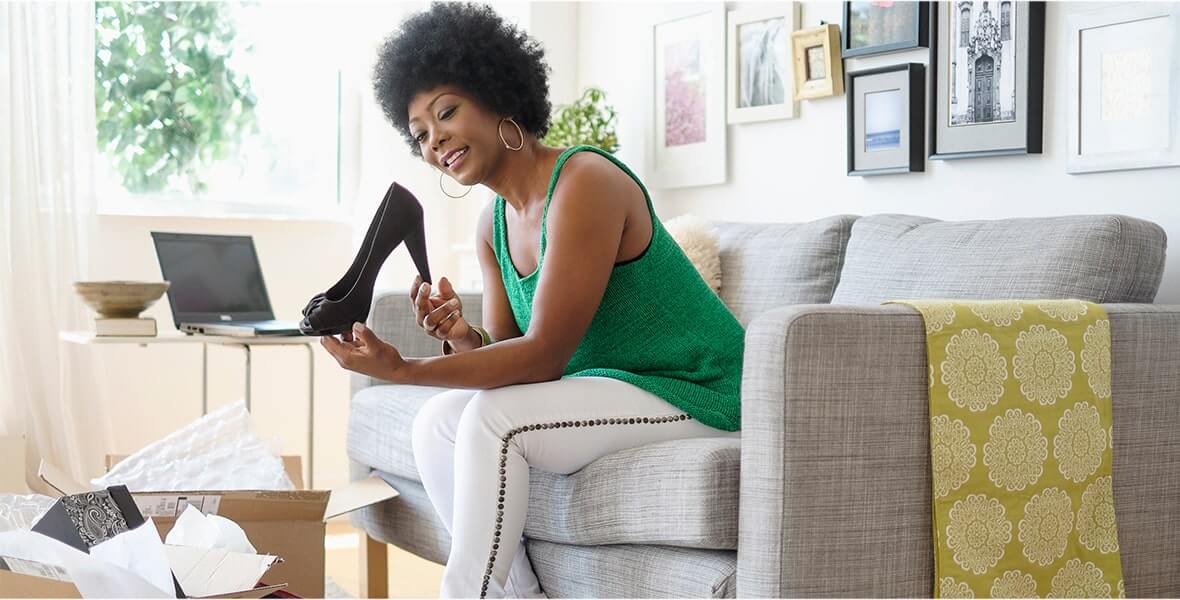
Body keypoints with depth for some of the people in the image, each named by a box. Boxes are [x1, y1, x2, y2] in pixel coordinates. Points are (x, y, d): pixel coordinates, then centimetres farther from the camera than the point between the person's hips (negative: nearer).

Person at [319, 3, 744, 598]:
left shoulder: (585, 182, -20)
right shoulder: (494, 223, 7)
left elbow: (543, 355, -23)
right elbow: (508, 352, 4)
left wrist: (403, 370, -28)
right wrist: (463, 337, -18)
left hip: (692, 391, -8)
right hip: (606, 388, 9)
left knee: (494, 418, -25)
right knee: (435, 424, -5)